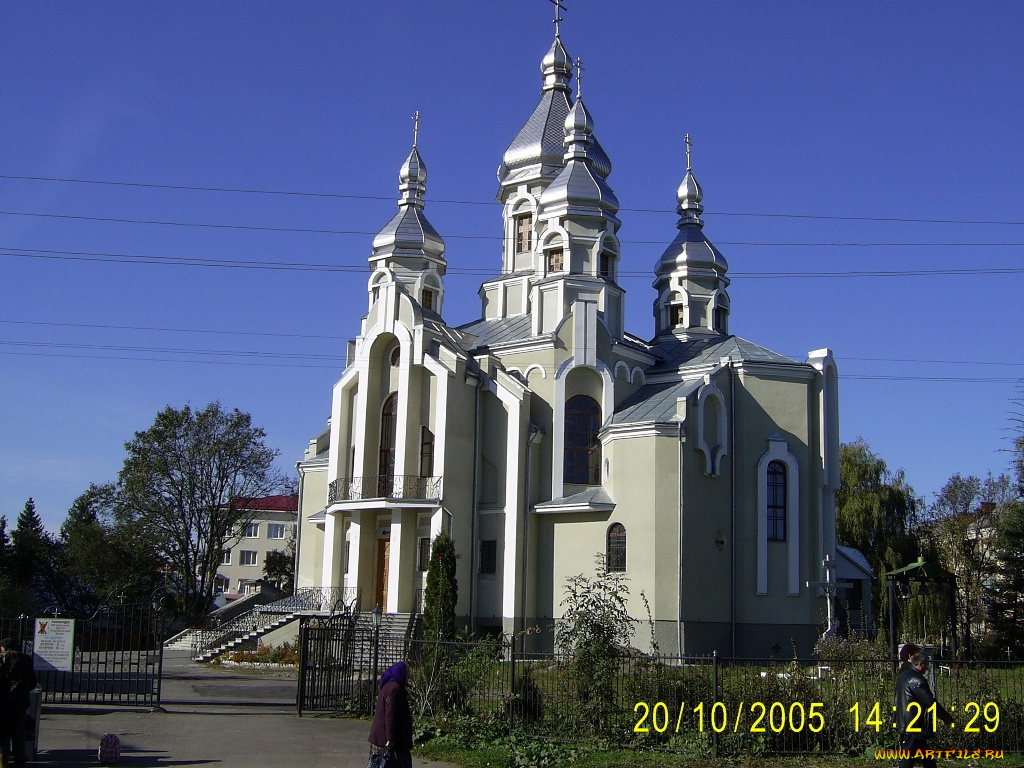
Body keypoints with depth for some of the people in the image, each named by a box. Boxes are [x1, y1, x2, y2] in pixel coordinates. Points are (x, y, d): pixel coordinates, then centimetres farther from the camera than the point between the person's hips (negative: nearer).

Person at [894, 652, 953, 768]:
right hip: (915, 727, -10)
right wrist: (948, 719, -7)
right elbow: (931, 703, -16)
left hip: (905, 726, 10)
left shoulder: (904, 677, 14)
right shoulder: (916, 680, -16)